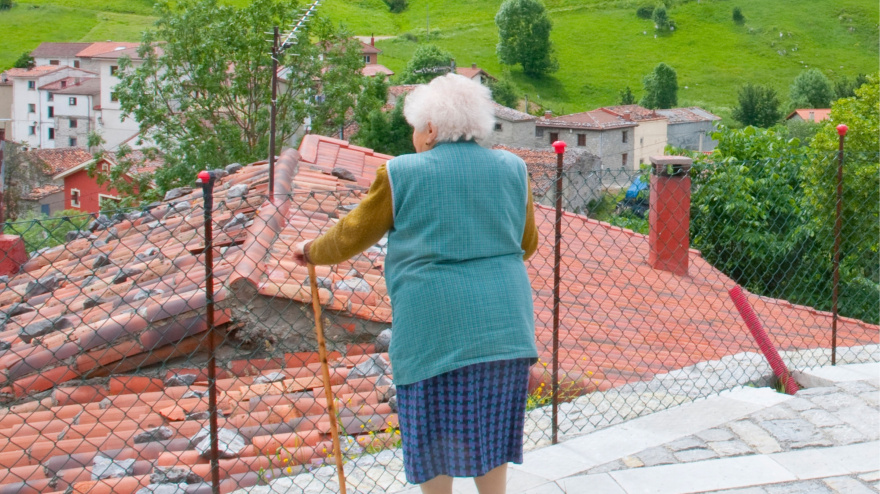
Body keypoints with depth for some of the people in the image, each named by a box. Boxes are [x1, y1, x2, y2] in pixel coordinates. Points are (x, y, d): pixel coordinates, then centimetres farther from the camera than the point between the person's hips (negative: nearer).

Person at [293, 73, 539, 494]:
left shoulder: (402, 174, -5)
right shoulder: (511, 168, 6)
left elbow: (353, 235, 5)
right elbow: (527, 243, 16)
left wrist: (312, 251, 23)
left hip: (434, 326, -4)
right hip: (501, 324, 4)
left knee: (434, 427, 9)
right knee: (490, 425, 15)